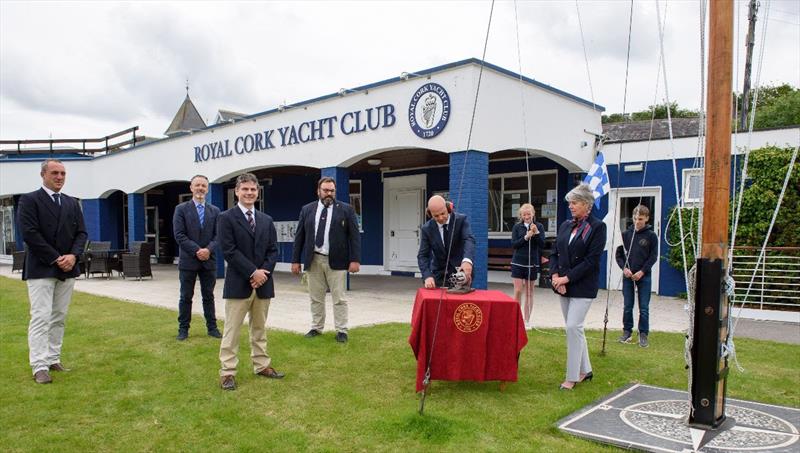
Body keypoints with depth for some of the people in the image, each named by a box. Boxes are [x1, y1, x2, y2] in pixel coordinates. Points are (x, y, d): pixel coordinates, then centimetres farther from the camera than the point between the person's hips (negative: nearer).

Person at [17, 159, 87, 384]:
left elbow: (81, 233, 9)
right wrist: (55, 259, -14)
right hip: (41, 269, -5)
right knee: (41, 317, -7)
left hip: (68, 268, 5)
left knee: (59, 317, 9)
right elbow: (30, 233, -11)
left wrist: (73, 255, -9)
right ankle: (40, 367, -4)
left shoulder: (72, 203, 14)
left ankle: (53, 359, 17)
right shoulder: (29, 200, -2)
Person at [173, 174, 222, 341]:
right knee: (186, 297, 6)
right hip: (188, 260, -2)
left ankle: (212, 327, 16)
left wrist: (209, 249, -16)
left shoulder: (215, 211, 8)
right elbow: (179, 235, -8)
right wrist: (197, 250, -16)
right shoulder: (181, 209, -1)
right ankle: (183, 328, 16)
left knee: (208, 296, 9)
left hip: (209, 260, 2)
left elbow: (217, 235, 2)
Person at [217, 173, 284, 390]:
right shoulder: (226, 218, -4)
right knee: (232, 330, 1)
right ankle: (227, 372, 7)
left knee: (260, 328, 14)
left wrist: (264, 272, -8)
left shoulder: (266, 220, 12)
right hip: (238, 283, -5)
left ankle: (262, 365, 23)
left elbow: (273, 250, 8)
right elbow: (229, 251, -12)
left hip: (263, 282, 5)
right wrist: (253, 272, -15)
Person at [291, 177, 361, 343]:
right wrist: (295, 260, 4)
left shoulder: (346, 209, 0)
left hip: (336, 261, -3)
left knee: (339, 298, 1)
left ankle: (341, 331, 9)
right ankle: (316, 328, 23)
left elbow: (355, 236, -3)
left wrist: (355, 259, -11)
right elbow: (299, 236, 8)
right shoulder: (307, 209, 8)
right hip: (313, 260, 3)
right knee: (316, 298, 11)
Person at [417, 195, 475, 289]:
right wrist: (427, 276, -28)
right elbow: (423, 255, -9)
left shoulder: (461, 220, -10)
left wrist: (467, 260, -47)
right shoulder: (426, 229, -6)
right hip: (439, 276, 1)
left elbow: (469, 240, -26)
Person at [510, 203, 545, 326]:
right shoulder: (517, 227, 2)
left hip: (532, 263, 1)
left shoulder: (539, 226, 2)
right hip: (518, 263, 0)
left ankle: (527, 320, 15)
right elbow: (513, 244, -5)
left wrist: (536, 233, -19)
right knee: (518, 291, -4)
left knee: (529, 293, 7)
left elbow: (542, 245, -5)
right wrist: (526, 237, -17)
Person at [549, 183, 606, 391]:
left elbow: (591, 260, -14)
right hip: (563, 286, 7)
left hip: (583, 286, -6)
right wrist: (555, 275, -6)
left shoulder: (597, 227, -8)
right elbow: (555, 253, 11)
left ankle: (572, 376, 1)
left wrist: (567, 278, -16)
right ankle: (585, 369, 27)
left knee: (573, 326, -10)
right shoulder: (565, 226, 10)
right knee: (574, 328, 12)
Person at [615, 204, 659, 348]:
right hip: (627, 276, 2)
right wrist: (624, 268, -9)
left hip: (644, 276, -2)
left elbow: (653, 257, -2)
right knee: (628, 306, 8)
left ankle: (643, 334, 11)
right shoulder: (626, 234, 3)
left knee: (644, 308, 2)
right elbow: (619, 254, 6)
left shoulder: (651, 236, -1)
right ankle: (627, 331, 20)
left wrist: (642, 271, -12)